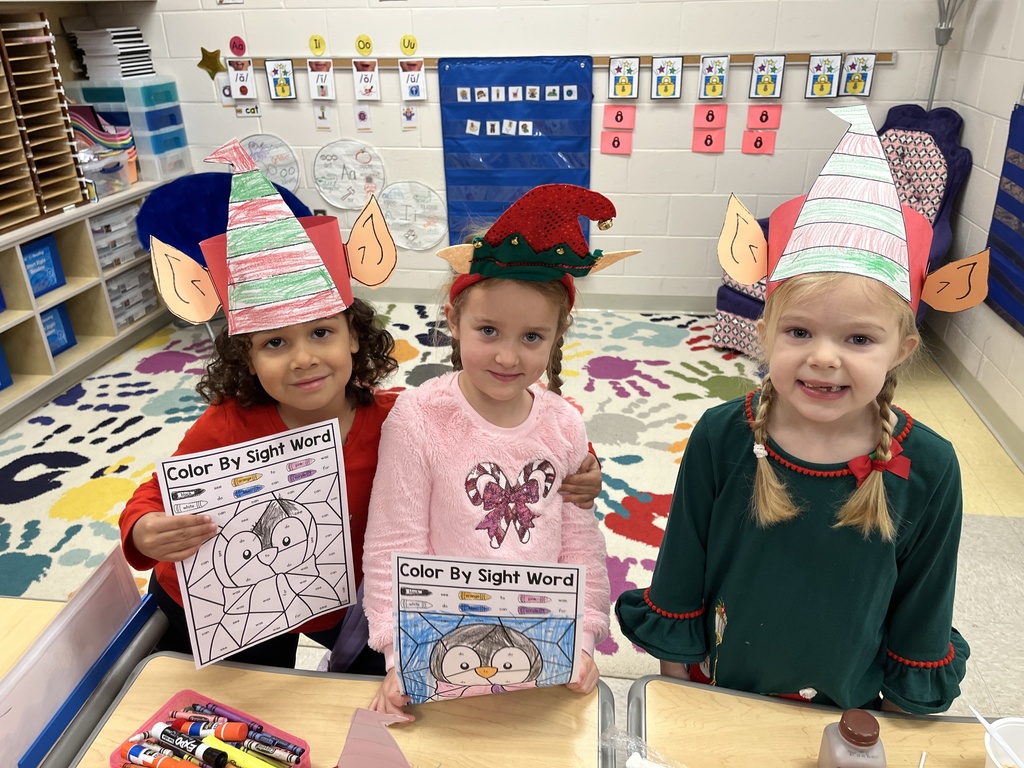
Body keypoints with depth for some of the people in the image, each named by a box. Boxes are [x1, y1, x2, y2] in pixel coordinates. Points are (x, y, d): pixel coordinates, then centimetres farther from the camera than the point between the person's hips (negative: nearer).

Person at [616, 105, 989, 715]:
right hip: (716, 693, 0)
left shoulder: (929, 469, -20)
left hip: (847, 712, 1)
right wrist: (678, 690, -2)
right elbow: (679, 581, -10)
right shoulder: (721, 437, -22)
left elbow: (921, 616, -5)